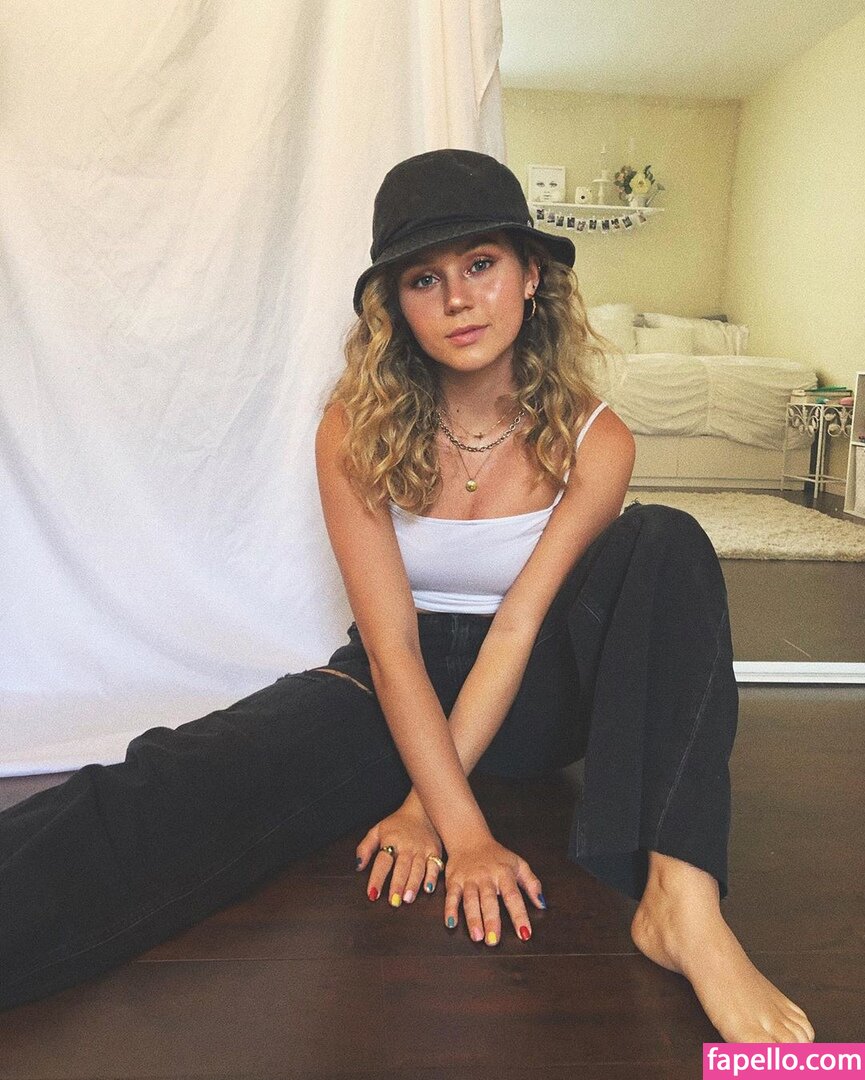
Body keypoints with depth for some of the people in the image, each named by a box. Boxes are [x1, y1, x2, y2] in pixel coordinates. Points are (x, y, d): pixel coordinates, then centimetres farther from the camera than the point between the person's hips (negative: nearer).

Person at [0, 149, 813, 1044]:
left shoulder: (592, 441, -9)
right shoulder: (358, 431, -11)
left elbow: (519, 625, -15)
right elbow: (392, 644, -17)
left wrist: (424, 803, -21)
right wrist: (464, 830, -24)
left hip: (531, 698, 1)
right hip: (393, 692, 0)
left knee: (666, 545, -25)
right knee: (177, 781, -28)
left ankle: (681, 903, -37)